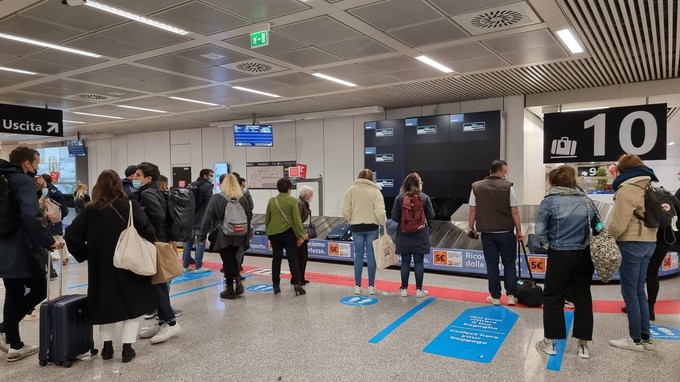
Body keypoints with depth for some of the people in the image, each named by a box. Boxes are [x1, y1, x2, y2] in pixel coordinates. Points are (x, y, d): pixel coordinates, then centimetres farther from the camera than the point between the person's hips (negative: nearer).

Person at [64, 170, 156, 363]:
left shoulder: (90, 210, -3)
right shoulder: (130, 206, -10)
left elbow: (71, 235, -5)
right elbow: (147, 231, -17)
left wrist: (85, 255, 6)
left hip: (100, 267, 2)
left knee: (105, 304, 19)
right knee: (132, 304, 11)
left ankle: (107, 347, 23)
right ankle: (127, 348, 9)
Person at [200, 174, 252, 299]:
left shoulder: (216, 198, -10)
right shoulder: (242, 199, 2)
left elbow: (207, 218, -10)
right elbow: (249, 217, 8)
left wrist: (203, 235, -2)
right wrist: (245, 232, 20)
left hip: (223, 236, -4)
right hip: (238, 237, 4)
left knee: (228, 262, 5)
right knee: (234, 259, 21)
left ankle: (230, 290, 13)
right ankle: (238, 281, 6)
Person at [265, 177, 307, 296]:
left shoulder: (271, 201, 4)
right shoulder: (292, 200, -8)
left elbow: (267, 219, 8)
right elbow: (297, 219, -10)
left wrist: (269, 232, 19)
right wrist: (300, 235, -5)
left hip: (274, 233, 4)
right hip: (288, 233, -3)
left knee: (276, 259, 11)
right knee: (293, 259, 3)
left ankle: (276, 285, 15)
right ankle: (297, 284, -2)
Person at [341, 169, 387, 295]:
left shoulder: (351, 190, -2)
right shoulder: (375, 191, -6)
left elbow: (344, 210, -5)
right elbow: (380, 211, -13)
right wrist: (382, 222, 4)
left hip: (356, 227, 1)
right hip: (372, 226, -1)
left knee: (358, 255, 9)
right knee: (371, 255, 6)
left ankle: (357, 286, 14)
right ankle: (371, 286, 11)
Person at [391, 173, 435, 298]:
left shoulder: (400, 198, -8)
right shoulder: (424, 197, -8)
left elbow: (394, 217, -6)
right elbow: (431, 216, -3)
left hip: (404, 236, 0)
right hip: (420, 236, 0)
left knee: (405, 262, 9)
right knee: (419, 262, 7)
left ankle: (404, 289, 15)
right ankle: (419, 289, 12)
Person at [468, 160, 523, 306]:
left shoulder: (476, 187, -1)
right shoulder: (508, 186, -7)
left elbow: (472, 211, 1)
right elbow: (514, 212, -6)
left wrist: (471, 228, 11)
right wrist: (519, 231, 2)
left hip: (487, 233, 1)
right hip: (506, 232, -1)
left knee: (492, 265, 7)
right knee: (509, 264, 11)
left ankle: (495, 297, 13)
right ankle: (511, 296, 13)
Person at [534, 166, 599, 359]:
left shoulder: (549, 201, -8)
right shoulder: (586, 200, 5)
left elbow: (540, 230, -12)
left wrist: (547, 245, 3)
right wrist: (591, 246, 14)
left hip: (560, 256, -4)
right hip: (584, 256, 4)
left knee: (553, 298, 8)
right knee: (583, 298, 12)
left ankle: (550, 341, 16)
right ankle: (583, 345, 19)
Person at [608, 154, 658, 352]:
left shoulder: (627, 190, -14)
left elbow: (618, 224, -18)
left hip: (631, 244, -8)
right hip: (649, 242, 8)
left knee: (630, 292, 0)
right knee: (639, 290, 15)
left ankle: (635, 339, 8)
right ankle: (645, 337, 21)